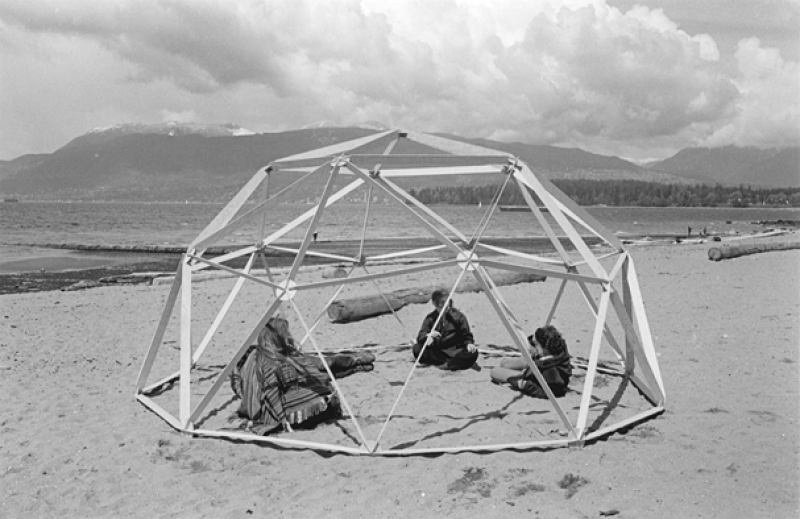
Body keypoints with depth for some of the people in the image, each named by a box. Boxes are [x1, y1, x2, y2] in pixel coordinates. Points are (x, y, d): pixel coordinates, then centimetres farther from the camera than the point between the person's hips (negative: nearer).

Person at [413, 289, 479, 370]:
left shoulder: (458, 316, 0)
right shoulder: (430, 318, 2)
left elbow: (466, 336, 3)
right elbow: (420, 337, -6)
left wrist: (469, 343, -21)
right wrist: (428, 335, -29)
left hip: (454, 351, -2)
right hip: (437, 353, 2)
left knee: (473, 353, -29)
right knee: (416, 348, -24)